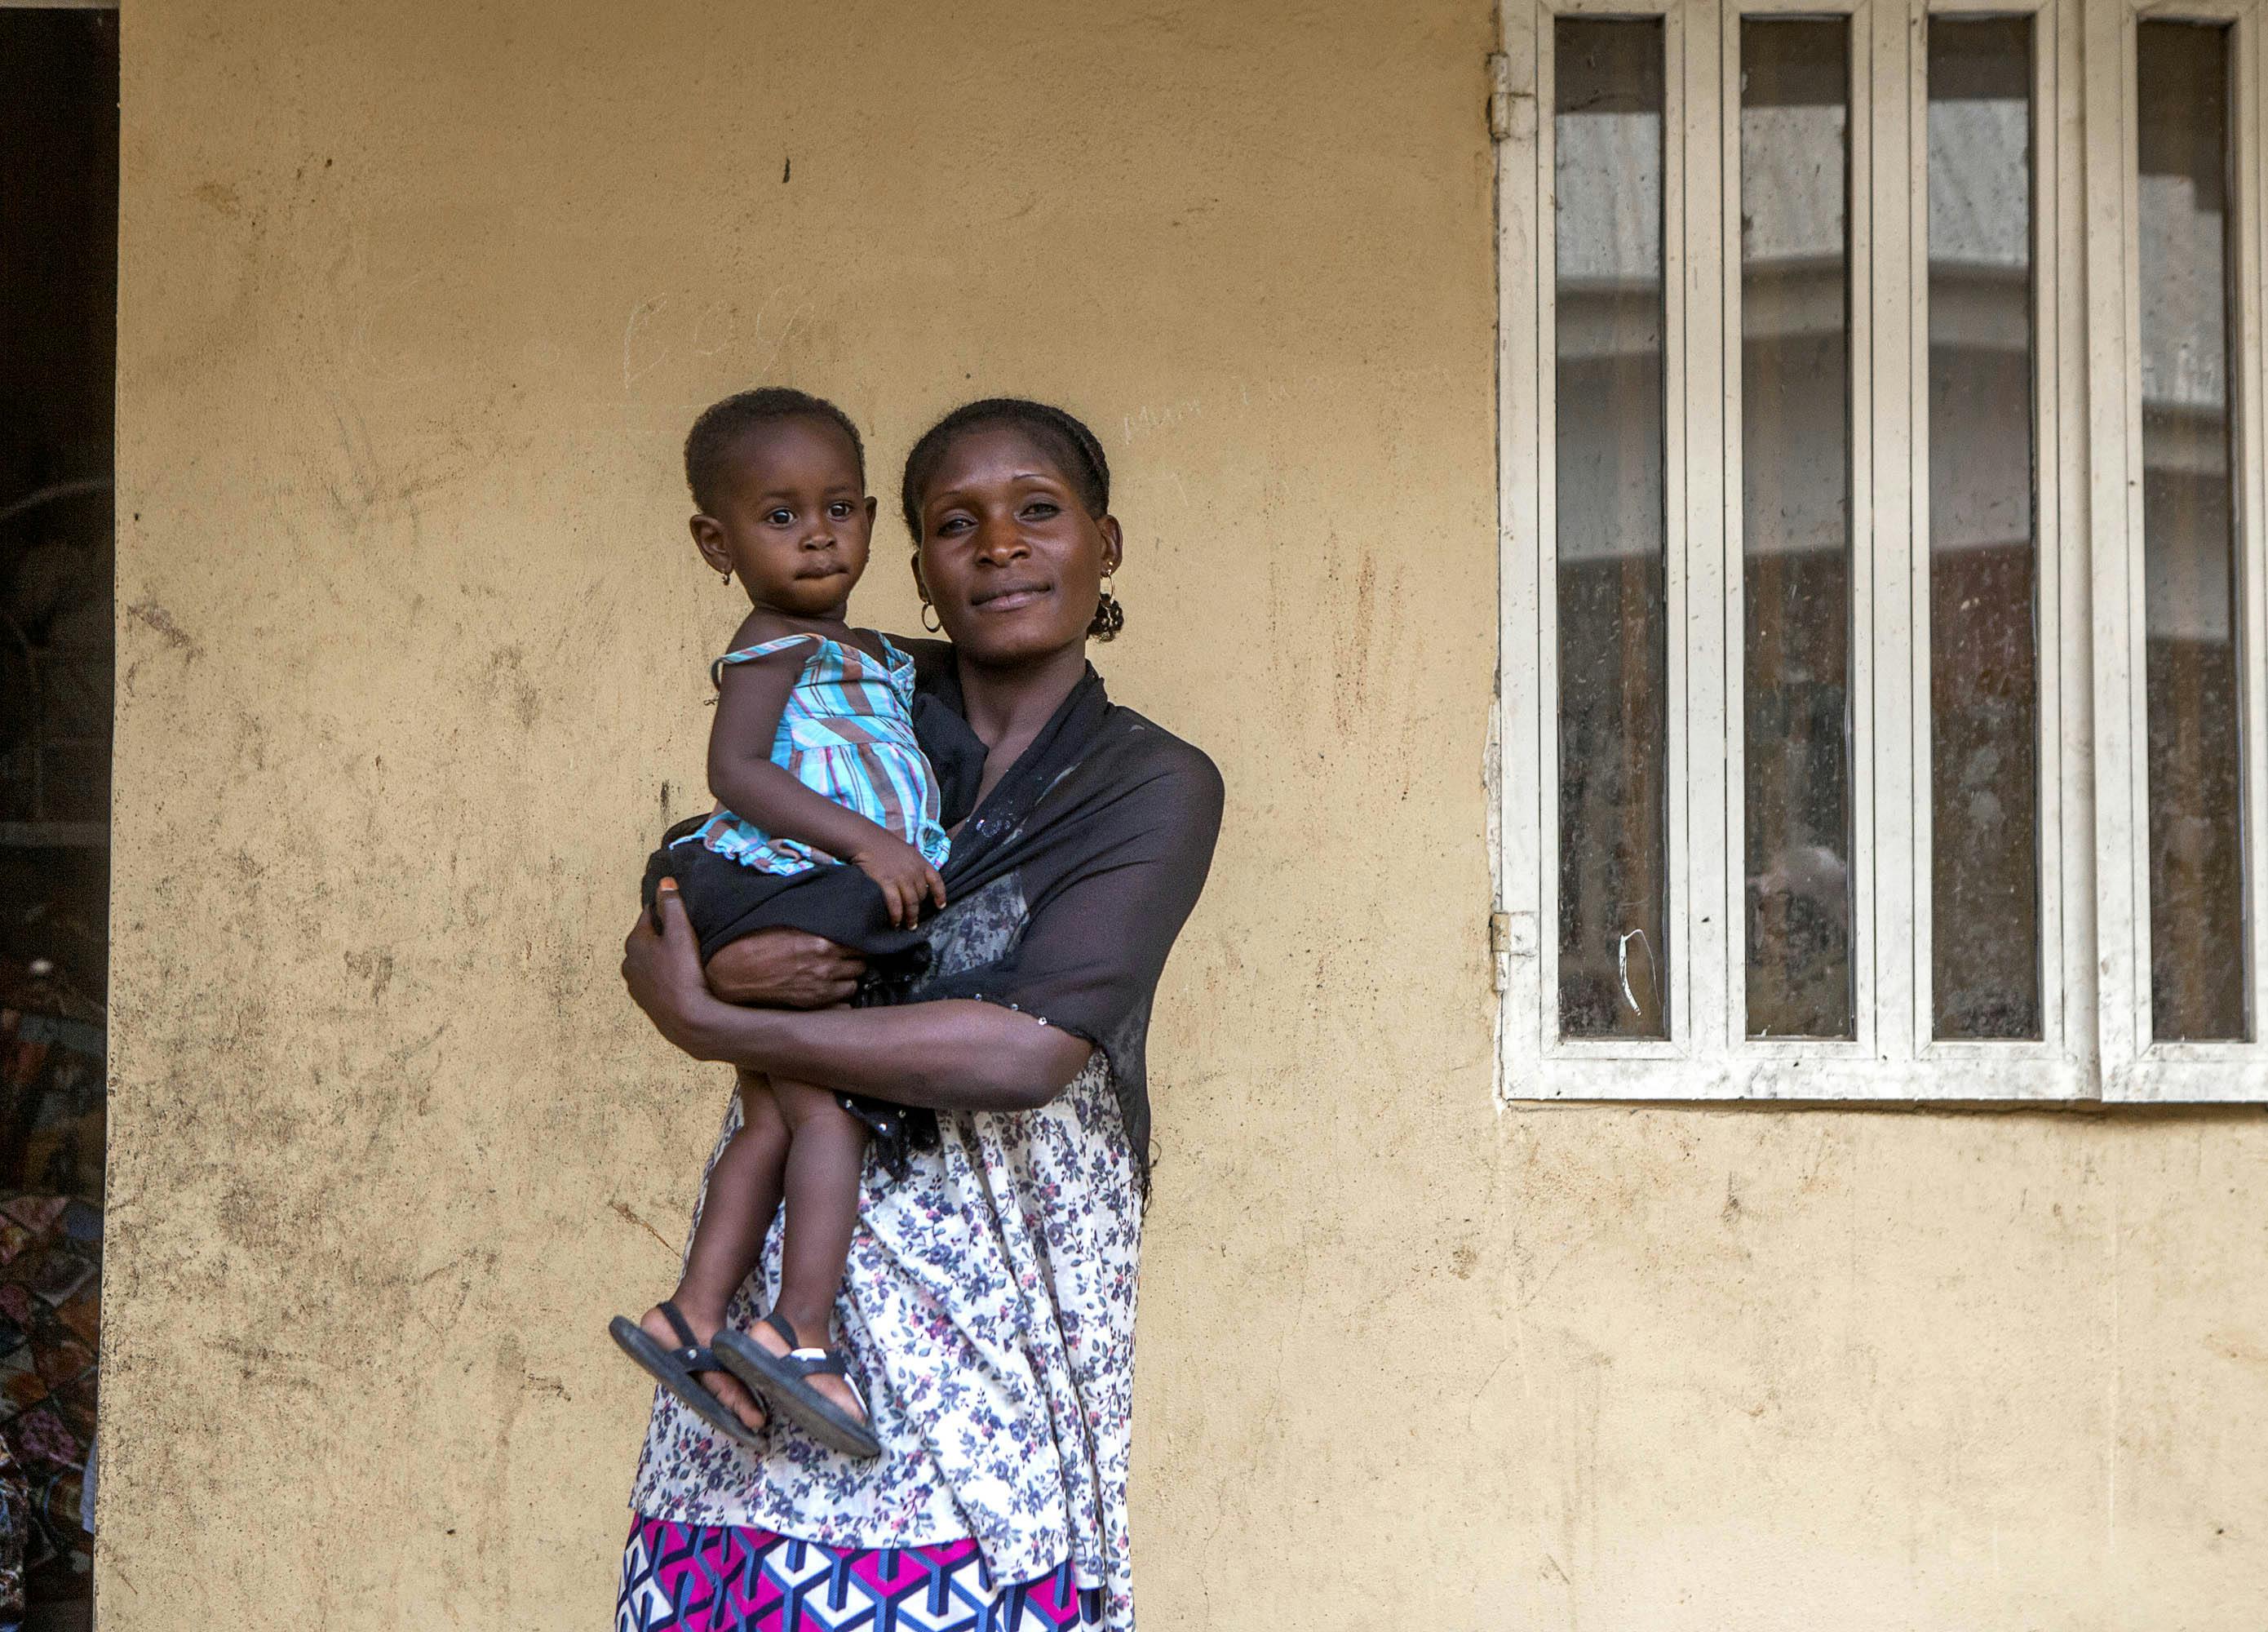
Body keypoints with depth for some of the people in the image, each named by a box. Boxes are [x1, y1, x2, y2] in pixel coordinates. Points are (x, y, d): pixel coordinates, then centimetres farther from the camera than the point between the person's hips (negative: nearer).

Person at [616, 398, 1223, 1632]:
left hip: (998, 1251, -3)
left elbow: (1026, 1052, -13)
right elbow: (677, 939, 12)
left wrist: (706, 1022, -10)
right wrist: (728, 968, -13)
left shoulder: (1153, 784, 0)